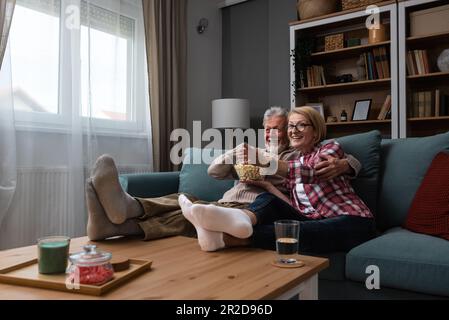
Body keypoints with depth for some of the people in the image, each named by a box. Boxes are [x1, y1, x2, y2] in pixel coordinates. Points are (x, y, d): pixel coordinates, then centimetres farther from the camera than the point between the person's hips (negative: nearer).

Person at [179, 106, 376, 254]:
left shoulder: (331, 148, 5)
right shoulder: (293, 161, 21)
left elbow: (312, 172, -19)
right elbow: (296, 208, 9)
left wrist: (262, 159, -28)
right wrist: (267, 186, -5)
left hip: (350, 221, -5)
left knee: (291, 231, -35)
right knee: (268, 200, -19)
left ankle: (225, 237, -50)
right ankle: (240, 219, -53)